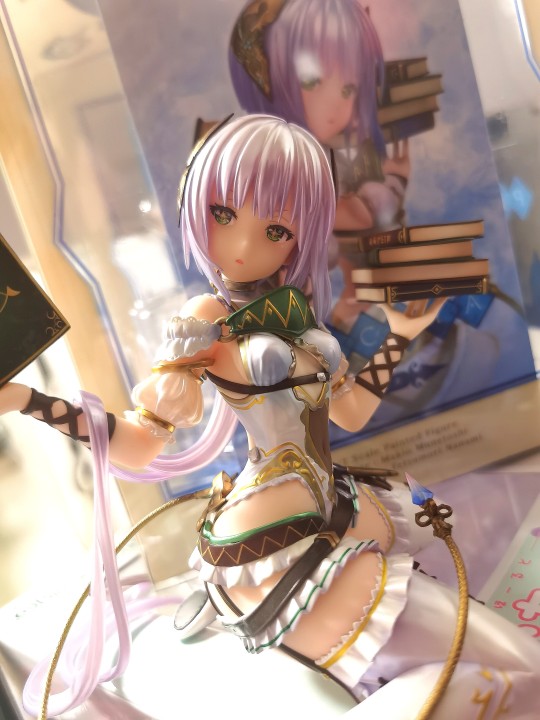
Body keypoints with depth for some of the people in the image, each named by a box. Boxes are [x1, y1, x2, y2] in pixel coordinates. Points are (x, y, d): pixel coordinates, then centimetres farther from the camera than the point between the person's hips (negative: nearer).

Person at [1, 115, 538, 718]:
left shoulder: (297, 317, 8)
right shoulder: (202, 324, -9)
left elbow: (349, 411, 17)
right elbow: (138, 446, -10)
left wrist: (400, 335, 13)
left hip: (330, 523, 8)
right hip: (279, 545, -7)